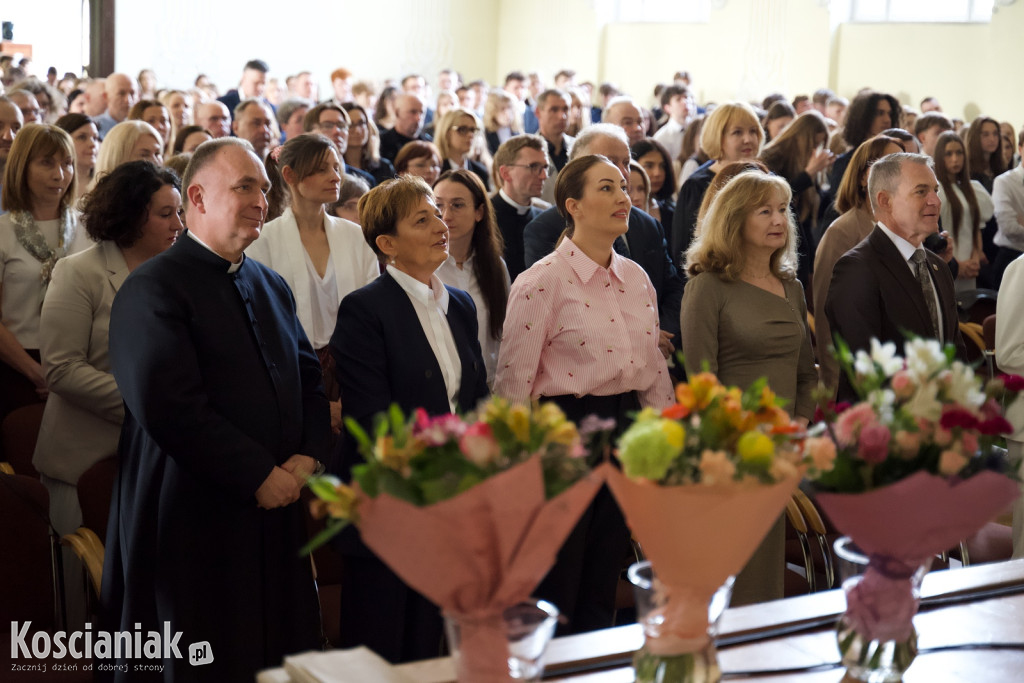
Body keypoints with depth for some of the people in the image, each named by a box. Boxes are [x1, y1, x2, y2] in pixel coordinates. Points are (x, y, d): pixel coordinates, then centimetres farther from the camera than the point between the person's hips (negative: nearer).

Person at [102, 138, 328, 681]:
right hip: (194, 524, -7)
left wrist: (306, 457, -3)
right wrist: (260, 476, -16)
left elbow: (309, 377, 16)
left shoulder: (272, 285, 17)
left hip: (278, 514, 7)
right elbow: (170, 406, -20)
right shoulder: (152, 289, -10)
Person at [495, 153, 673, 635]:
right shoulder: (542, 281, -11)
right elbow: (514, 380, -12)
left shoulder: (637, 279, 9)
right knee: (555, 587, 2)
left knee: (602, 585, 15)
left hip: (627, 428, 6)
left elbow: (655, 370, 15)